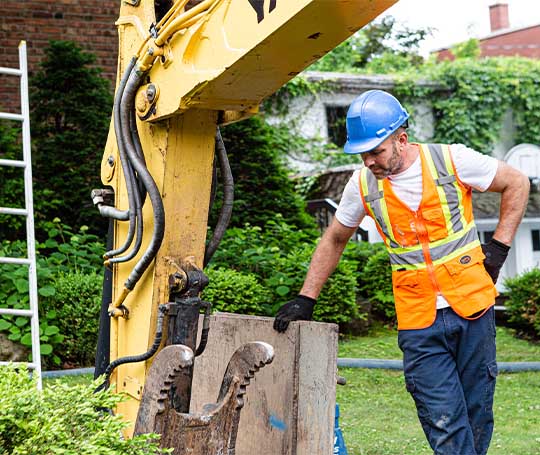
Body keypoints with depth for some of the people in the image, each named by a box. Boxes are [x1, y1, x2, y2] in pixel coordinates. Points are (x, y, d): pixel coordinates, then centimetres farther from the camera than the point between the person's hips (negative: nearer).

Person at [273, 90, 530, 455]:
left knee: (477, 415, 8)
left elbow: (517, 183, 8)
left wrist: (499, 246, 1)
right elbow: (334, 241, 17)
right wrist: (305, 299, 13)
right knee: (444, 425, -6)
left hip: (472, 305, -1)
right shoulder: (362, 185, 2)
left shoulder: (452, 160, -6)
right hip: (418, 321, 1)